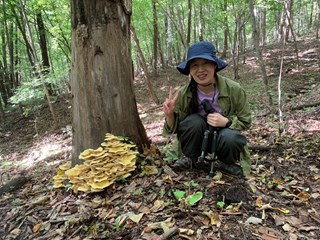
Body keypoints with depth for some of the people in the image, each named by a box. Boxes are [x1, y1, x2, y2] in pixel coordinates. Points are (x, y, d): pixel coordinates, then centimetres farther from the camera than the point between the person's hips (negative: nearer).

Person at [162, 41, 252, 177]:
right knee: (194, 121, -31)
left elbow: (245, 122, -9)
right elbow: (176, 127, -10)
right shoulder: (183, 94, -18)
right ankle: (191, 158, -3)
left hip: (223, 136, -1)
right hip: (198, 139, 1)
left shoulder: (234, 89, -20)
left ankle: (226, 162, 0)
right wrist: (169, 115, -32)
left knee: (231, 137, -35)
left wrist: (226, 121, -29)